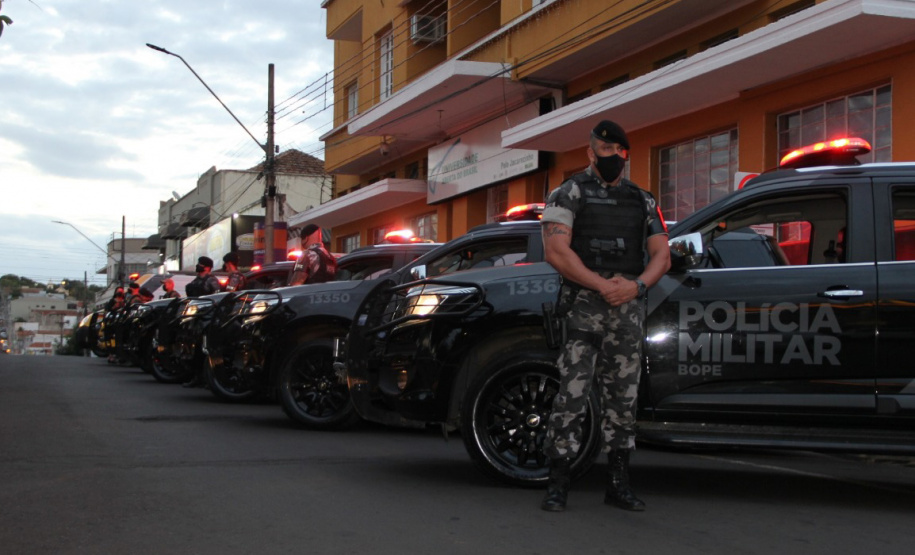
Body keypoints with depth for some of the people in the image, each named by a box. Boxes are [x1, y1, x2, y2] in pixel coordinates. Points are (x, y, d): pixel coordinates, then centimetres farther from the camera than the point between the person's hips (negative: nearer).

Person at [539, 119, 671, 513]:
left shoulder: (643, 201, 17)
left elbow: (661, 256, 10)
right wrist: (602, 286, -16)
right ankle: (558, 484, -4)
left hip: (629, 309, 5)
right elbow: (555, 250, -10)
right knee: (572, 394, -9)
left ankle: (618, 484, 14)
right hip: (584, 307, -5)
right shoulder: (570, 193, 3)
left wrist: (636, 285, -10)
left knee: (623, 397, 7)